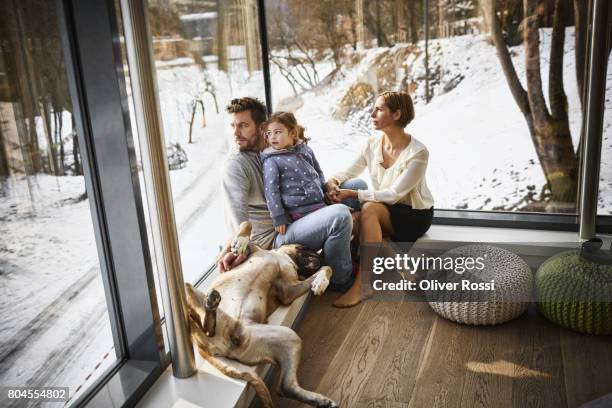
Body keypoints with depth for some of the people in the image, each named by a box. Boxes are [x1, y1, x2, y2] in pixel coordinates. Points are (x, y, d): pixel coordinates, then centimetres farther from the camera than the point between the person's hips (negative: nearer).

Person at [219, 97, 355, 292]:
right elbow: (237, 214, -23)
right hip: (272, 238, -9)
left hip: (294, 220, 9)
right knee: (340, 216, -31)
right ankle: (339, 280, -6)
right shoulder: (235, 165, -12)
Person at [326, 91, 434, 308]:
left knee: (369, 208, -33)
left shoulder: (418, 153, -21)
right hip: (385, 212, 5)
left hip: (415, 215, -5)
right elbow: (349, 172, 4)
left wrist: (352, 193, -30)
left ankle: (362, 283, -30)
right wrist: (333, 181, -19)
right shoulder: (373, 144, -4)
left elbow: (394, 194, -25)